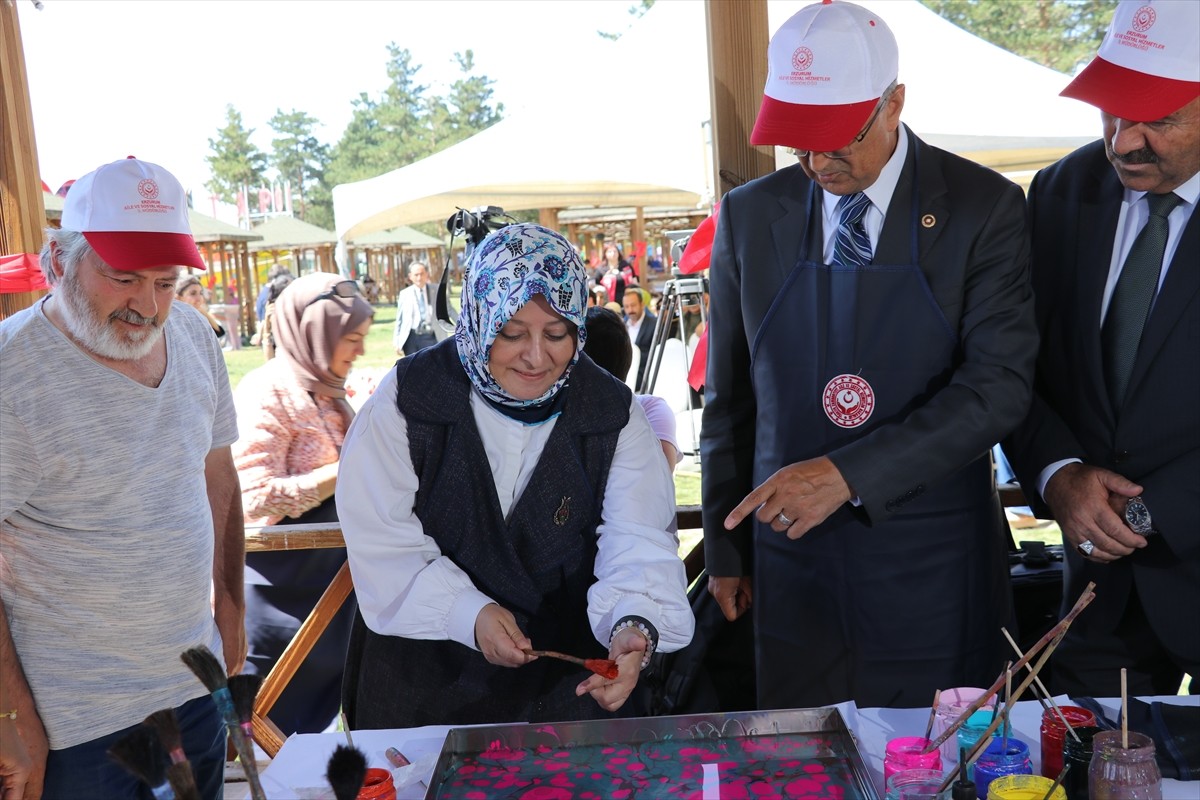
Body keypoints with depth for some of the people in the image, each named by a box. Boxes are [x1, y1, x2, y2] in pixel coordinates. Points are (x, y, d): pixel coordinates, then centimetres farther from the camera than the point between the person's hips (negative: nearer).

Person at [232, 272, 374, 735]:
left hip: (331, 583, 9)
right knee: (274, 729, 5)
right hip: (283, 589, -8)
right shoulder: (268, 393, -16)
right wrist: (343, 471, -24)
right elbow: (254, 498, -24)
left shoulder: (326, 393, 9)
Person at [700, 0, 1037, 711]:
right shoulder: (748, 215, 2)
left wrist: (847, 474, -25)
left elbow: (999, 386, -15)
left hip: (934, 573, -1)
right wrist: (725, 551, 9)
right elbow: (729, 397, 7)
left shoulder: (984, 208, -6)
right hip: (793, 567, 2)